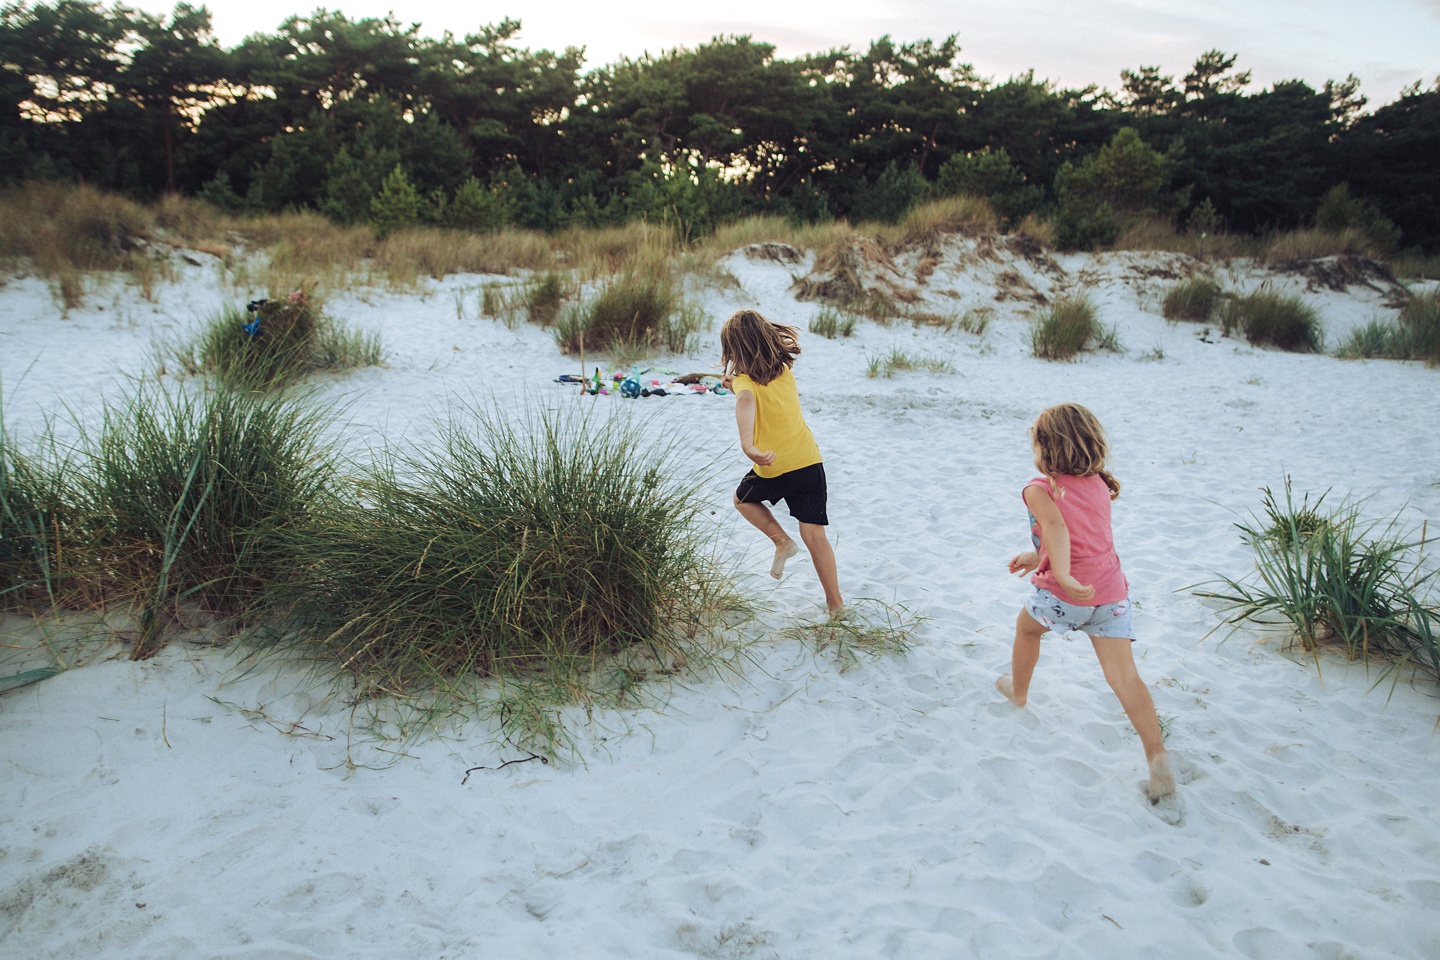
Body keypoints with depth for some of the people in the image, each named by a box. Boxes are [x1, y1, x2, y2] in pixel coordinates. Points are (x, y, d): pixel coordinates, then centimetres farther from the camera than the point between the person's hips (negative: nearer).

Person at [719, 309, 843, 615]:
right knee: (815, 535, 7)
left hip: (773, 468, -4)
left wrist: (747, 445, -48)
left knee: (742, 498, 28)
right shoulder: (785, 369, 9)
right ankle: (835, 603, 6)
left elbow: (746, 401, -33)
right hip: (810, 462, 5)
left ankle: (782, 541, 13)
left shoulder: (745, 378, -9)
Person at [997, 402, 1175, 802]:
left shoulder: (1040, 489, -5)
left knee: (1027, 626, 27)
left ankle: (1017, 691, 49)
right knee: (1123, 674, -2)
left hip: (1065, 593, -4)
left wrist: (1063, 576, -37)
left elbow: (1057, 528, -24)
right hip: (1111, 590, 4)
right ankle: (1158, 756, -14)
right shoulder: (1100, 485, 14)